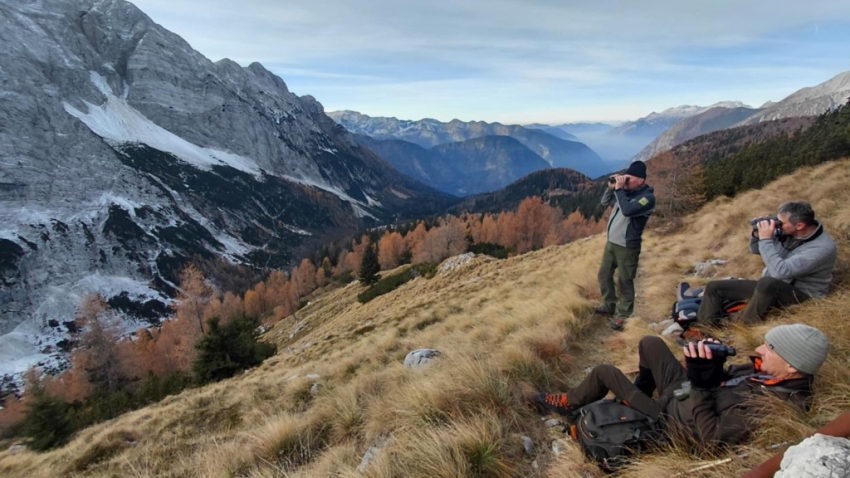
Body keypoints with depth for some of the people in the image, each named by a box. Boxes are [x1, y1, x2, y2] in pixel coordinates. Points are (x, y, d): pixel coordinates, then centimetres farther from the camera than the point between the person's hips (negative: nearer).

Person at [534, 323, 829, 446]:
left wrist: (701, 382, -35)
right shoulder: (778, 377, -11)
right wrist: (714, 361, -17)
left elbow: (712, 437, -33)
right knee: (650, 342, 18)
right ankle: (642, 391, 39)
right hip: (683, 389, 8)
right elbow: (726, 380, 3)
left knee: (603, 372, 0)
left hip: (672, 413, -8)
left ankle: (567, 405, 30)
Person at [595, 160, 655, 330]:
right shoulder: (626, 190, 5)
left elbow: (628, 210, -33)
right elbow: (605, 202, 15)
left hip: (627, 247, -8)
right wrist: (611, 187, -3)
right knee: (604, 275, 17)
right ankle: (609, 306, 34)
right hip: (611, 242, 8)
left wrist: (619, 189, -25)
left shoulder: (648, 197, -17)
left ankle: (622, 315, 11)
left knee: (624, 282, -1)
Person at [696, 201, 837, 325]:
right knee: (714, 287, -2)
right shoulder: (785, 231, -5)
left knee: (767, 282, -42)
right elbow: (755, 250, 12)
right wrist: (757, 234, -11)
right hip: (770, 287, 8)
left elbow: (780, 271, -36)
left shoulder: (823, 247, -25)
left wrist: (766, 239, -28)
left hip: (800, 295, -8)